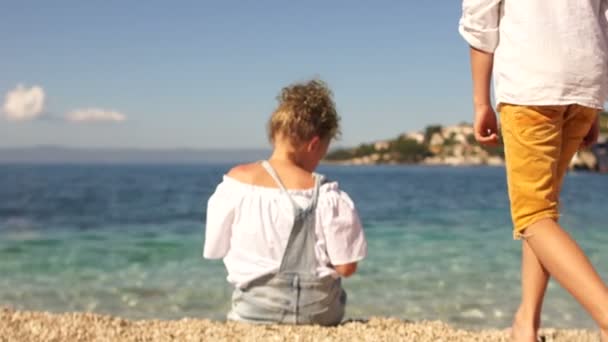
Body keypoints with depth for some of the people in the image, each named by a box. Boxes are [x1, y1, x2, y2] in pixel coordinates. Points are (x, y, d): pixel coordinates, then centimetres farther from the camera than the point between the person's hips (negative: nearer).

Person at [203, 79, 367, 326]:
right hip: (318, 314, 0)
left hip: (255, 312, 1)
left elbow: (214, 249, 0)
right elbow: (346, 267, -11)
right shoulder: (327, 195, -14)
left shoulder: (236, 181, -10)